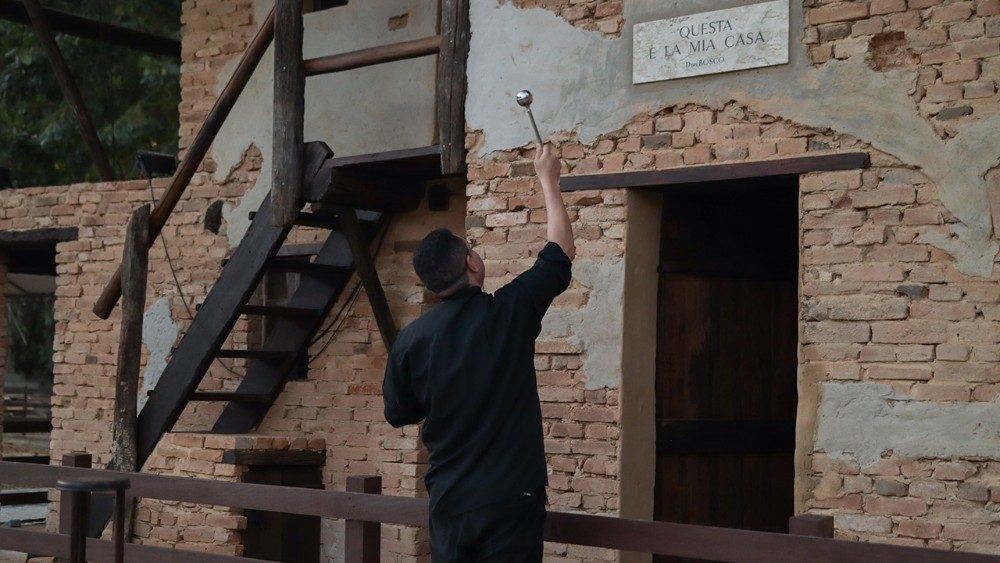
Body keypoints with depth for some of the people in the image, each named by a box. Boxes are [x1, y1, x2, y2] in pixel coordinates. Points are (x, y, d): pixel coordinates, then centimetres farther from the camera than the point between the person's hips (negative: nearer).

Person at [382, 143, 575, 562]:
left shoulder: (410, 341, -2)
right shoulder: (509, 312, -8)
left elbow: (398, 415, 13)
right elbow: (561, 251, 7)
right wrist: (548, 179, 19)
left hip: (449, 501, 3)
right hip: (511, 497, -3)